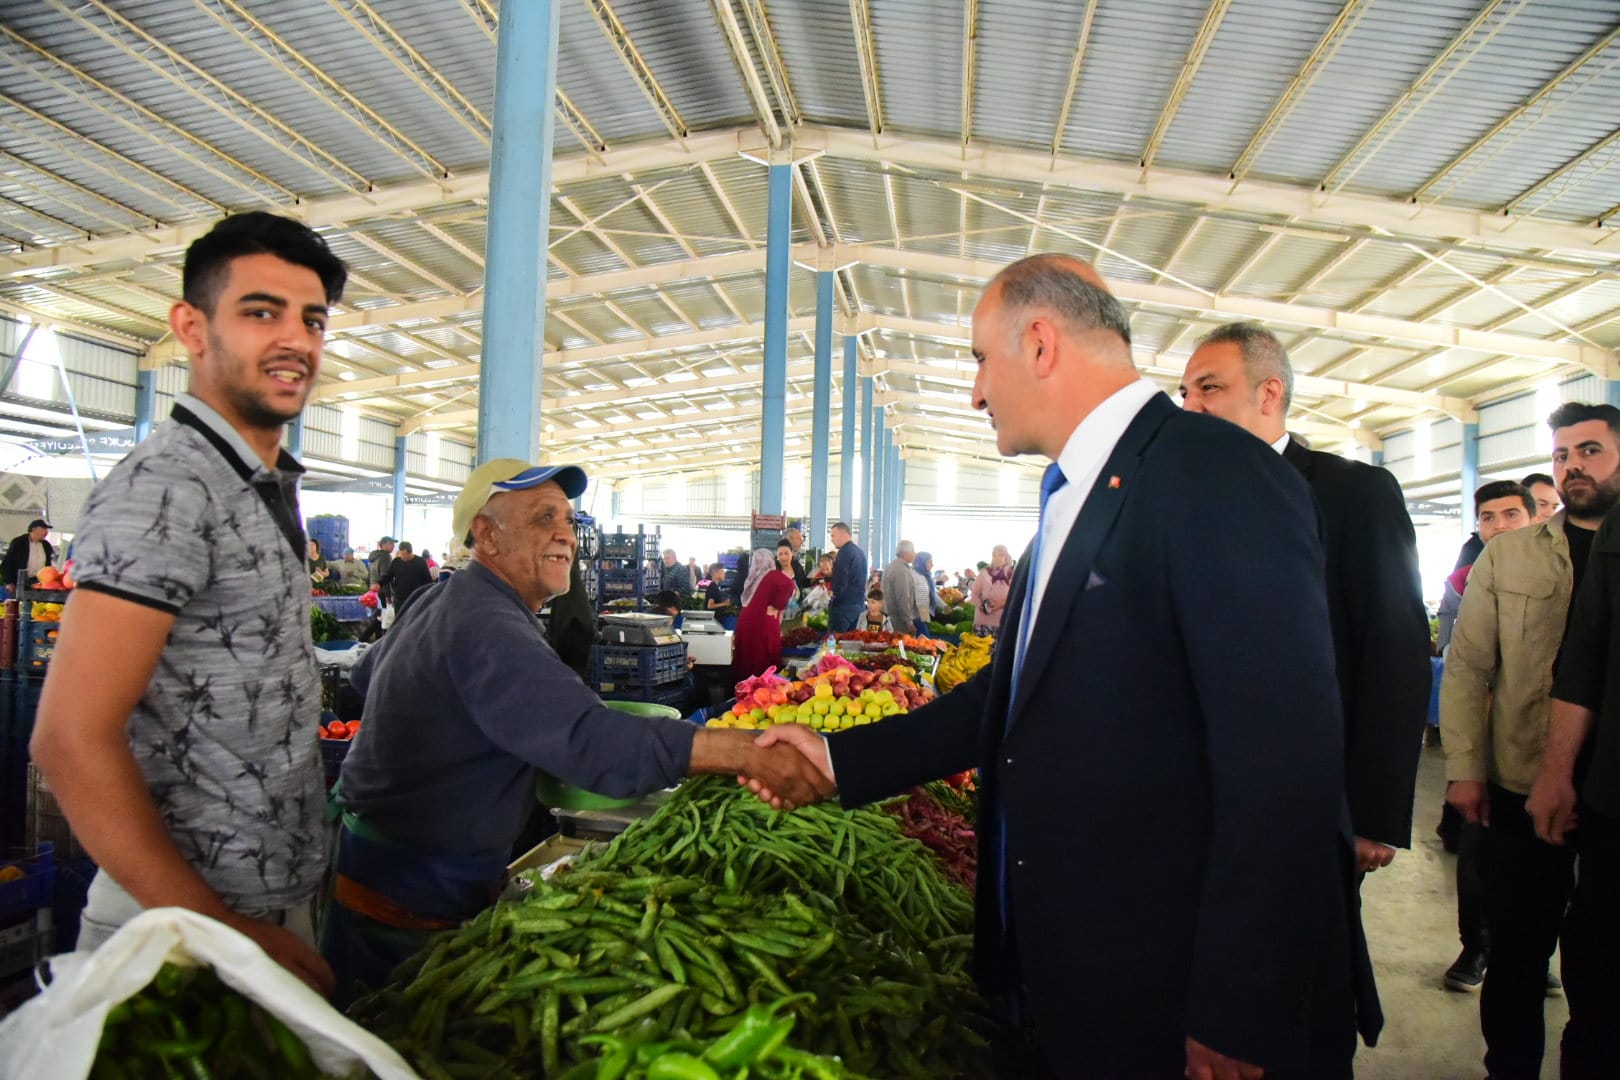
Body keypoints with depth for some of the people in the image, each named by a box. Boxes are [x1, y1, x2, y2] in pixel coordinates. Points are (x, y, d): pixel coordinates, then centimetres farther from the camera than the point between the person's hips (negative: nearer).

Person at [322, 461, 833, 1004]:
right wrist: (750, 751, -44)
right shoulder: (486, 627, -29)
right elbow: (592, 741, -41)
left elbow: (365, 675, 24)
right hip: (408, 896, -10)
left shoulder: (438, 599, 7)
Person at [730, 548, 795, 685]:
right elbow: (788, 585, -21)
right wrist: (777, 605, -10)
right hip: (763, 623, -6)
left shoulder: (753, 577, 15)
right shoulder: (773, 575, -4)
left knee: (748, 660, 10)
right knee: (764, 663, -3)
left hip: (746, 620, 6)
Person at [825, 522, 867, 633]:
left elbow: (840, 580, -17)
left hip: (844, 605, -9)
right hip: (860, 604, 9)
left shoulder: (845, 551, -12)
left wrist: (835, 595, -5)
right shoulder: (860, 551, 15)